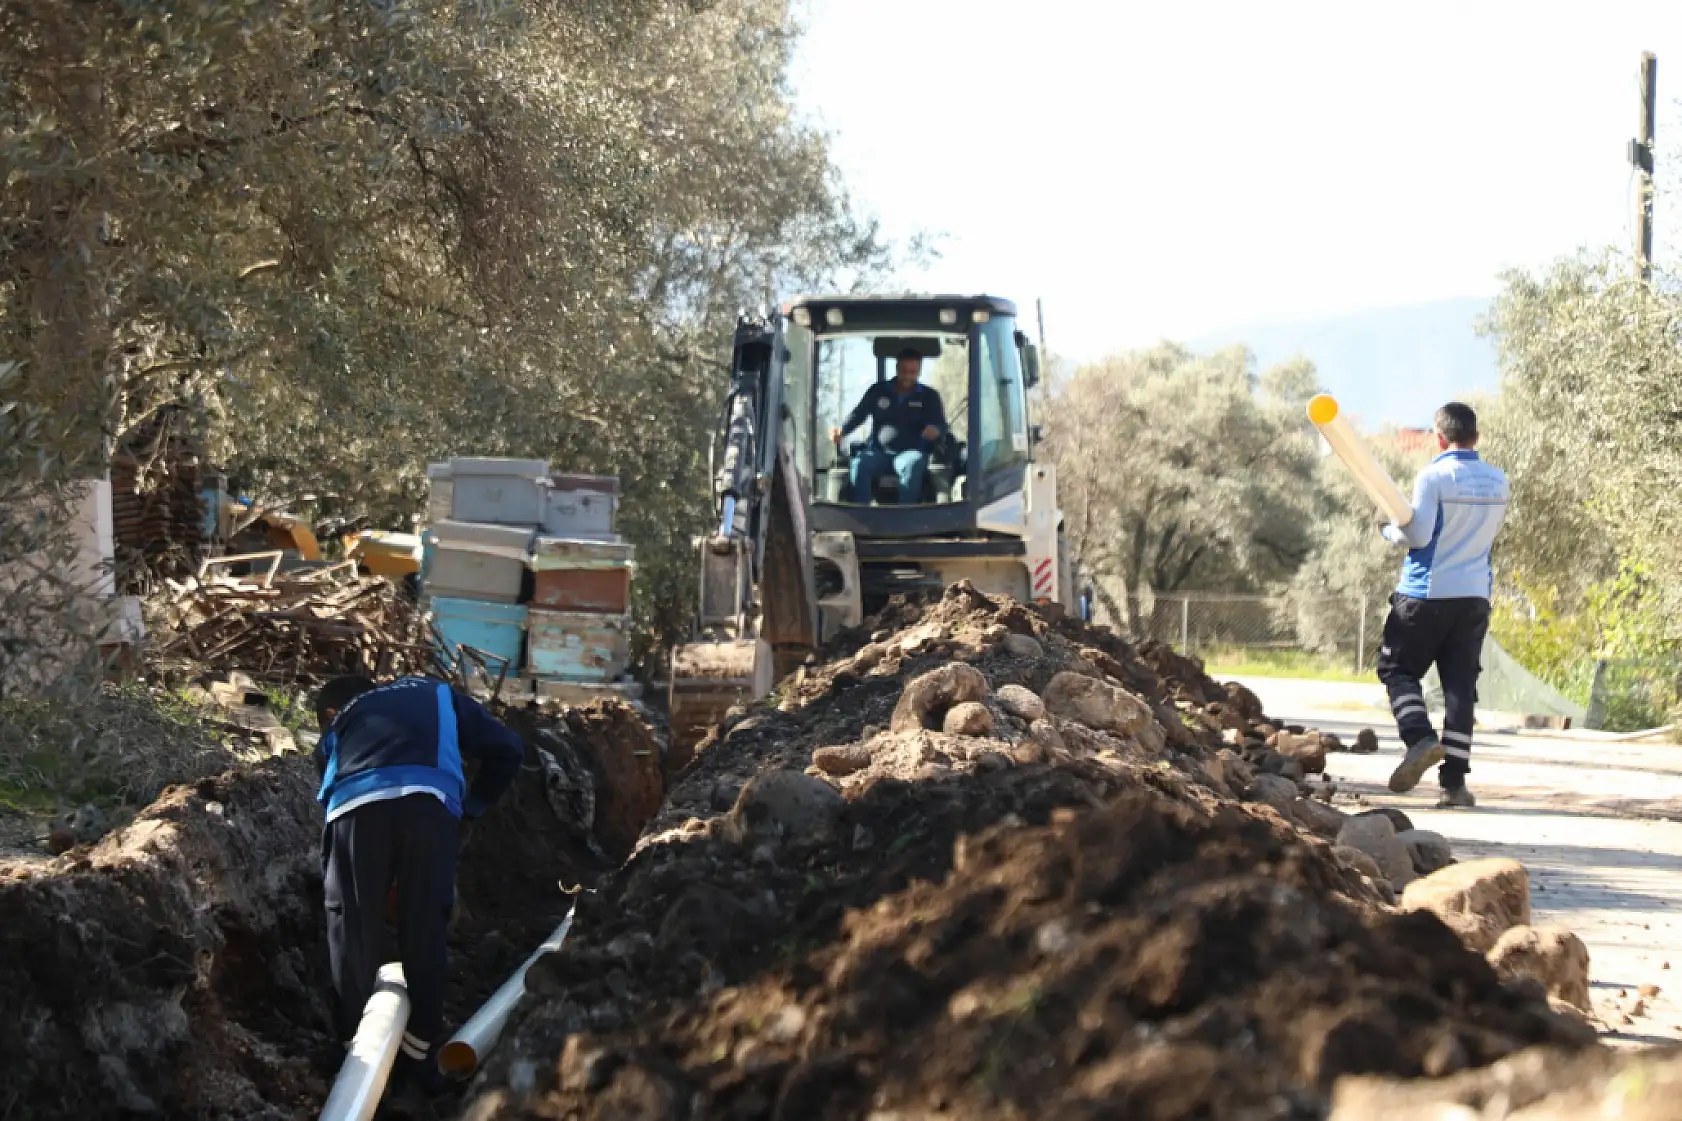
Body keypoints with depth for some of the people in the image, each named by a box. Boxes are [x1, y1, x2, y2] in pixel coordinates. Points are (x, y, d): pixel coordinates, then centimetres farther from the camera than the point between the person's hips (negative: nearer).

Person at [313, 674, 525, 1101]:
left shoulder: (336, 729, 38)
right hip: (428, 802, 0)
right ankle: (415, 1062, 12)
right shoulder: (435, 695, 38)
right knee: (424, 930, 9)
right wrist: (469, 808, 35)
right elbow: (507, 748, 27)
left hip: (355, 806, 0)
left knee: (353, 929, 12)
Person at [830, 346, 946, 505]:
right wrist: (841, 430, -15)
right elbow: (858, 414, 6)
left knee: (913, 464, -38)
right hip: (879, 453, 2)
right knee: (859, 464, -32)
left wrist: (935, 430, -23)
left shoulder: (929, 396, 12)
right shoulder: (878, 391, 14)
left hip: (911, 452, -2)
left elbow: (941, 425, 4)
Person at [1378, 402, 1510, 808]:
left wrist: (1392, 531, 4)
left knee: (1397, 668, 9)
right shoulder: (1497, 481, 7)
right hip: (1475, 595, 5)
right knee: (1461, 686, 4)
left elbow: (1418, 535, -15)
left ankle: (1420, 738, -15)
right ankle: (1454, 781, -1)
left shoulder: (1434, 477, -12)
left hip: (1426, 594, -5)